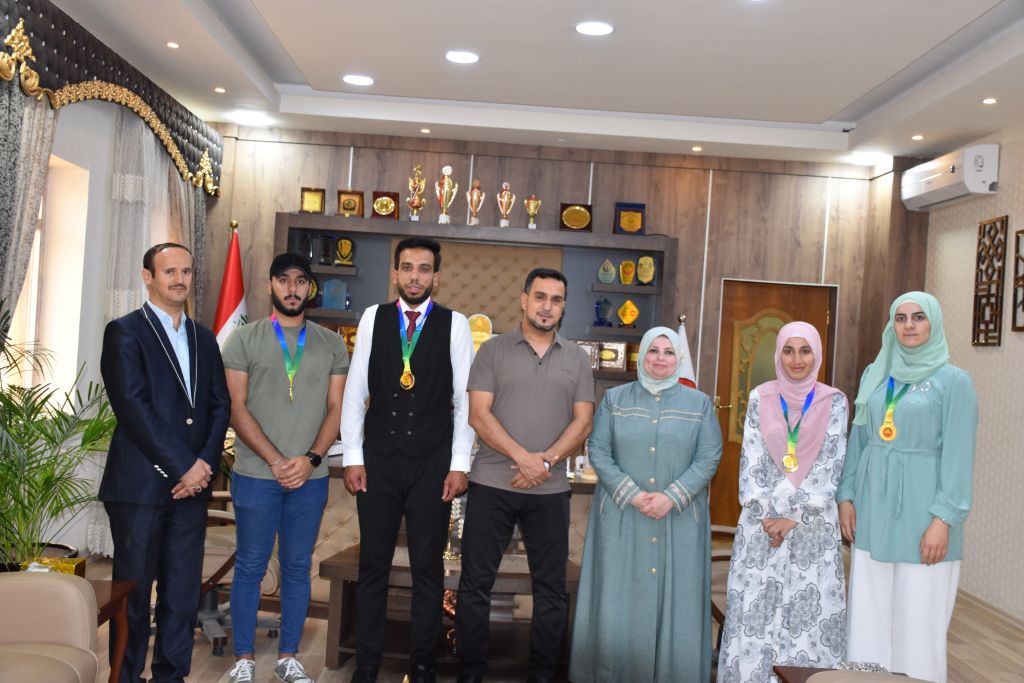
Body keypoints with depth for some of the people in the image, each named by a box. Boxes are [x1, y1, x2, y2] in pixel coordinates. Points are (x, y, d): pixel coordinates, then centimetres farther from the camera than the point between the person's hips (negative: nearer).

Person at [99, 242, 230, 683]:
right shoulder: (124, 332, -2)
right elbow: (133, 407, -12)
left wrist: (204, 463, -4)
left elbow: (220, 405, 11)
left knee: (183, 592, 8)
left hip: (192, 482, 5)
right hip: (140, 483, -5)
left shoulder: (204, 338, 15)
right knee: (133, 591, 4)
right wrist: (182, 467, -13)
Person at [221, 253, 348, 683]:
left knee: (298, 567, 10)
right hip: (255, 475, -2)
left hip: (311, 477, 2)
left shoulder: (332, 344, 7)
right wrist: (276, 461, -12)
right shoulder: (244, 339, 2)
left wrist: (310, 459, -10)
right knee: (250, 566, 6)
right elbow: (238, 408, -4)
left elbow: (335, 409, 5)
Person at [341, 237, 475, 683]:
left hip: (432, 462, -1)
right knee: (372, 565, 9)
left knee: (428, 568, 7)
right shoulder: (373, 318, 4)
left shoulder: (455, 324, 1)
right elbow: (355, 391, 4)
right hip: (378, 459, 1)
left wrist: (459, 464, -4)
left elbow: (464, 399, 0)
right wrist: (353, 456, -1)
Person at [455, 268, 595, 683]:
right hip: (491, 485, -2)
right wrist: (522, 457, -16)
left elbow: (583, 421, 4)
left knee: (551, 589, 8)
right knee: (475, 583, 3)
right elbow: (478, 415, -6)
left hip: (550, 491, 2)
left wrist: (546, 462, -11)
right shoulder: (493, 350, 2)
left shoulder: (577, 359, 9)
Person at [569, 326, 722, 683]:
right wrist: (632, 494, -14)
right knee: (619, 599, 5)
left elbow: (708, 459, -2)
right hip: (620, 516, 0)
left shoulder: (699, 404, 5)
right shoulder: (614, 399, 5)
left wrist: (671, 498, -15)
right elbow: (598, 453, -2)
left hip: (680, 518, 0)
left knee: (675, 599, 5)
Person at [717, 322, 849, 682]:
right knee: (755, 607, 2)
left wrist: (795, 516, -11)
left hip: (814, 522, -1)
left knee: (810, 608, 1)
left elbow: (831, 465, -5)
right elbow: (751, 461, 0)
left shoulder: (834, 401, 0)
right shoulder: (760, 398, 3)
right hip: (762, 520, 1)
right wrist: (764, 516, -10)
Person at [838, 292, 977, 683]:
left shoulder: (953, 380, -5)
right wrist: (846, 495, 5)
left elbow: (958, 455, -9)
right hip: (873, 506, 5)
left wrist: (944, 518, -15)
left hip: (921, 509, -4)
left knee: (918, 618, 2)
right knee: (869, 613, 10)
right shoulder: (875, 375, 10)